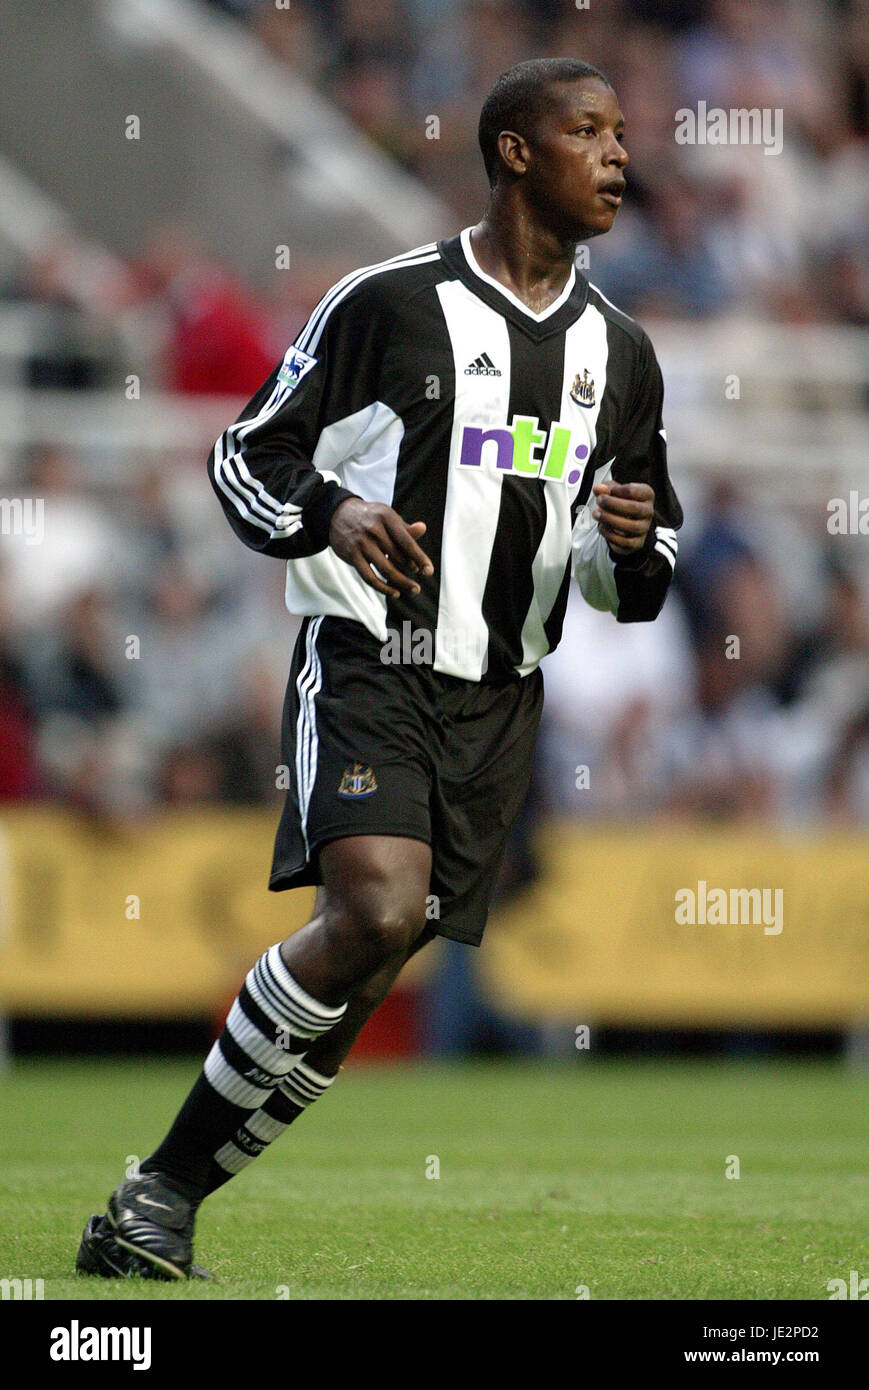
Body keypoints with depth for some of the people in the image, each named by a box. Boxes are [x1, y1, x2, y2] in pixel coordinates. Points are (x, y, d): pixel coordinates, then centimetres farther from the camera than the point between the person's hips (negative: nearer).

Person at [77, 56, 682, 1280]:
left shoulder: (618, 353, 14)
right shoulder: (392, 302, -2)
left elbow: (636, 583, 21)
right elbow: (249, 457, 2)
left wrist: (630, 547, -2)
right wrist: (333, 514, -18)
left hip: (499, 697, 6)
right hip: (369, 662, -6)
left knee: (362, 980, 0)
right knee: (378, 908, -26)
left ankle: (167, 1199, 10)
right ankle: (157, 1193, -17)